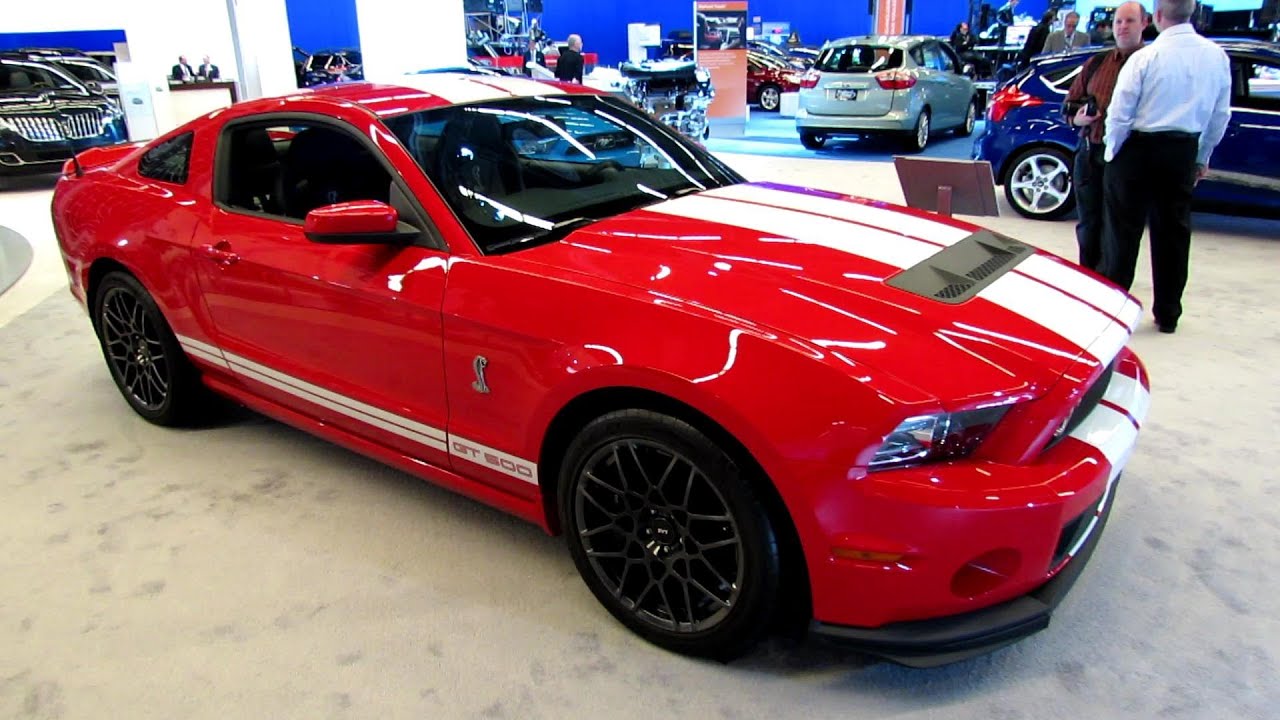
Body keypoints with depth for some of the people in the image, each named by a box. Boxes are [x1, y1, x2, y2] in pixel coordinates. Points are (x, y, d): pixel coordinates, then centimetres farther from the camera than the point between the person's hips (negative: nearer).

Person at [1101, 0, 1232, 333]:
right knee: (1174, 231, 12)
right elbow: (1221, 115, 7)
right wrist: (1202, 158, 17)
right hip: (1184, 152, 5)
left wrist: (1112, 151, 3)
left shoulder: (1146, 58, -14)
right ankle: (1167, 314, 20)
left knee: (1124, 230, 4)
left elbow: (1120, 114, -13)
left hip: (1139, 149, -4)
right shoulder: (1217, 57, 1)